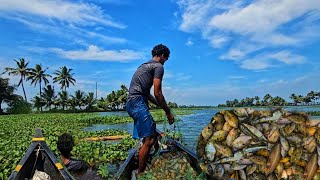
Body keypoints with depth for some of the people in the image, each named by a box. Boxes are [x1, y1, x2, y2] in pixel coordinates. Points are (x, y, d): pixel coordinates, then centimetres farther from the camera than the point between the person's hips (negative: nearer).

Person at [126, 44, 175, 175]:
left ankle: (143, 170, 20)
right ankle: (140, 173, -3)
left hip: (132, 103, 10)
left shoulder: (145, 66, 27)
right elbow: (157, 93, -9)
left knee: (151, 137, 14)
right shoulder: (158, 66, -2)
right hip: (138, 102, -10)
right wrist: (168, 112, 1)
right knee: (149, 139, -11)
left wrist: (163, 107, 28)